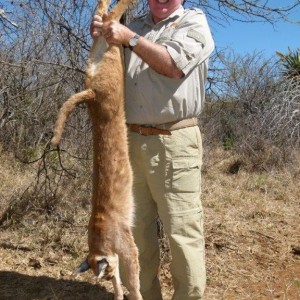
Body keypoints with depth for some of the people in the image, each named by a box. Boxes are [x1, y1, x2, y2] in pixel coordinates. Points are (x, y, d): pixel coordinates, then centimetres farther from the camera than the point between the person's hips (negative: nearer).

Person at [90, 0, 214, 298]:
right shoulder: (134, 26, 18)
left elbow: (173, 65, -13)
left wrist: (129, 38, -13)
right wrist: (102, 39, 2)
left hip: (174, 141, -5)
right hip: (131, 140, 6)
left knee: (182, 231, -4)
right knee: (136, 226, 12)